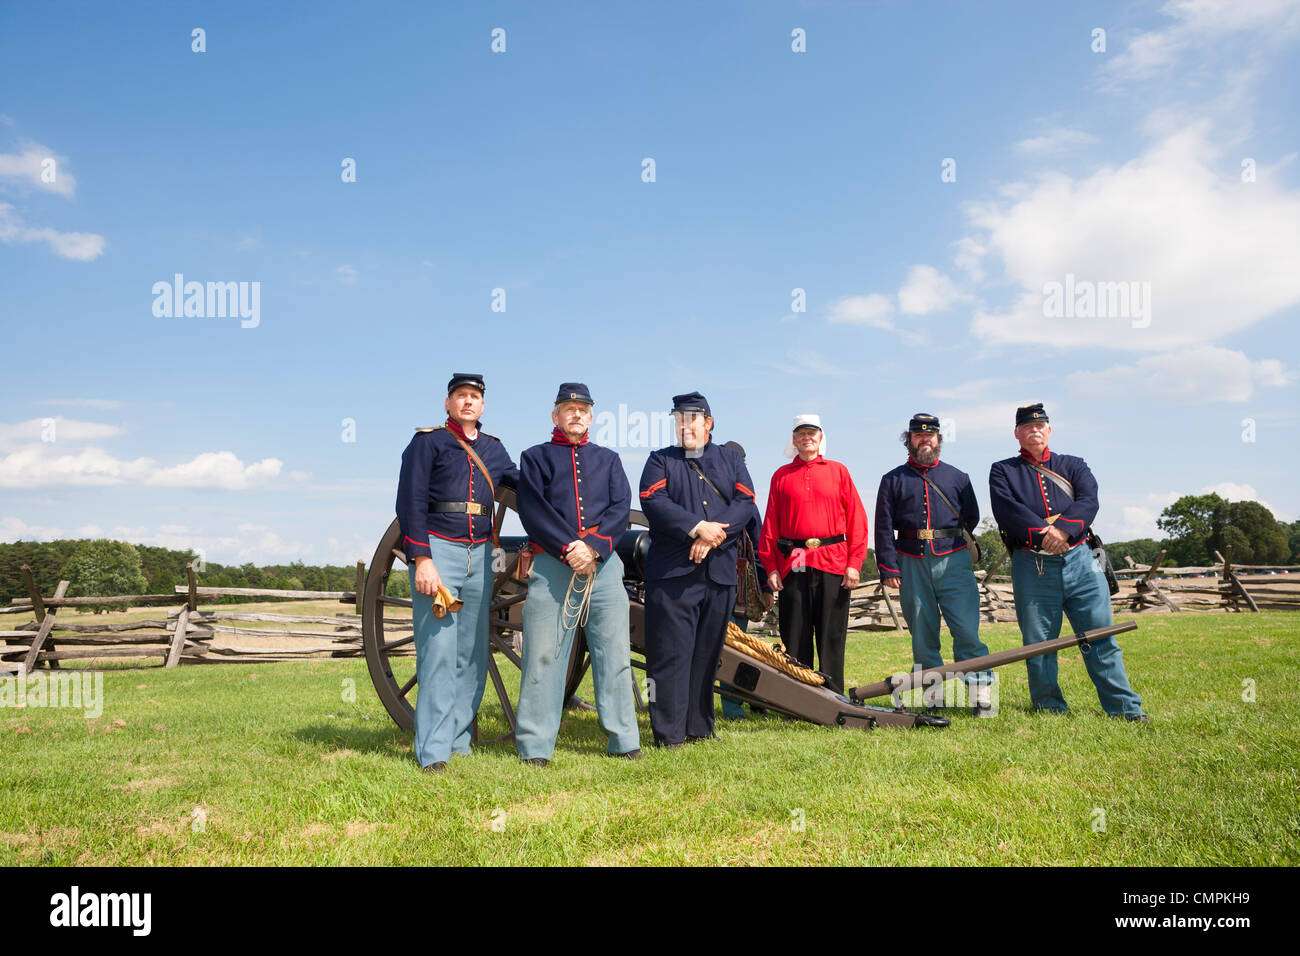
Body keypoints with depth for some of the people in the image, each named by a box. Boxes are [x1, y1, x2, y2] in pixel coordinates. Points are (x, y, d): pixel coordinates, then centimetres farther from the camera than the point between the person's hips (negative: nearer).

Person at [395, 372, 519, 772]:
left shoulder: (493, 448, 17)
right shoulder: (426, 442, 1)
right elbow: (410, 504, -6)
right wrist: (422, 560, -15)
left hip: (479, 556, 5)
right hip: (437, 551, -5)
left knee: (473, 654, 6)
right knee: (439, 651, -8)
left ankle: (459, 739, 17)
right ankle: (433, 752, -3)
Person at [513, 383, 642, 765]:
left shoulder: (608, 459, 19)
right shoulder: (535, 457, 12)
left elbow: (621, 508, 5)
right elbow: (532, 510, -3)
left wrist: (594, 546, -12)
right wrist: (568, 548, -14)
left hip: (603, 563, 3)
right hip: (551, 566, -2)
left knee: (616, 652, 4)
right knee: (543, 654, -2)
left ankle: (623, 740, 14)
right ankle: (535, 745, 7)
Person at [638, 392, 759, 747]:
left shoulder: (730, 460, 16)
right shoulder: (660, 461, 10)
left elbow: (745, 503, 2)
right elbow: (654, 503, -7)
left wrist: (714, 536, -13)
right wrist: (698, 527, -18)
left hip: (719, 571, 3)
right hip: (672, 572, -3)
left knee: (708, 651, 8)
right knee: (670, 651, -6)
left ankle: (699, 727, 18)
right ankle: (669, 733, 0)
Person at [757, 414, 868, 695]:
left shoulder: (838, 471, 9)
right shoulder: (781, 476, 11)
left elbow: (857, 520, 5)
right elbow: (770, 524, 8)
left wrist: (854, 563, -4)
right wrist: (771, 567, 0)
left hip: (832, 563, -1)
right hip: (792, 565, 1)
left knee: (831, 636, 2)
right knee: (795, 637, 4)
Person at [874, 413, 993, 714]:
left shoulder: (957, 477, 14)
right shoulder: (893, 480, 10)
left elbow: (972, 518, 17)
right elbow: (884, 528, 5)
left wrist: (947, 539, 8)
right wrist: (889, 568, -2)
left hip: (953, 561, 0)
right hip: (911, 565, 0)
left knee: (966, 629, -9)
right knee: (922, 633, 3)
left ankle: (981, 692, -4)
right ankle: (933, 694, 11)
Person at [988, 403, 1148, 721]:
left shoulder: (1073, 466, 16)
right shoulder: (1002, 471, 11)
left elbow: (1089, 501, -2)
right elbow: (1007, 510, -7)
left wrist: (1062, 528, -20)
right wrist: (1043, 532, -19)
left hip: (1079, 560, 1)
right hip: (1032, 567, -1)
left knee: (1100, 636, 1)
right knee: (1037, 644, 2)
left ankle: (1126, 707, 10)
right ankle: (1050, 709, 16)